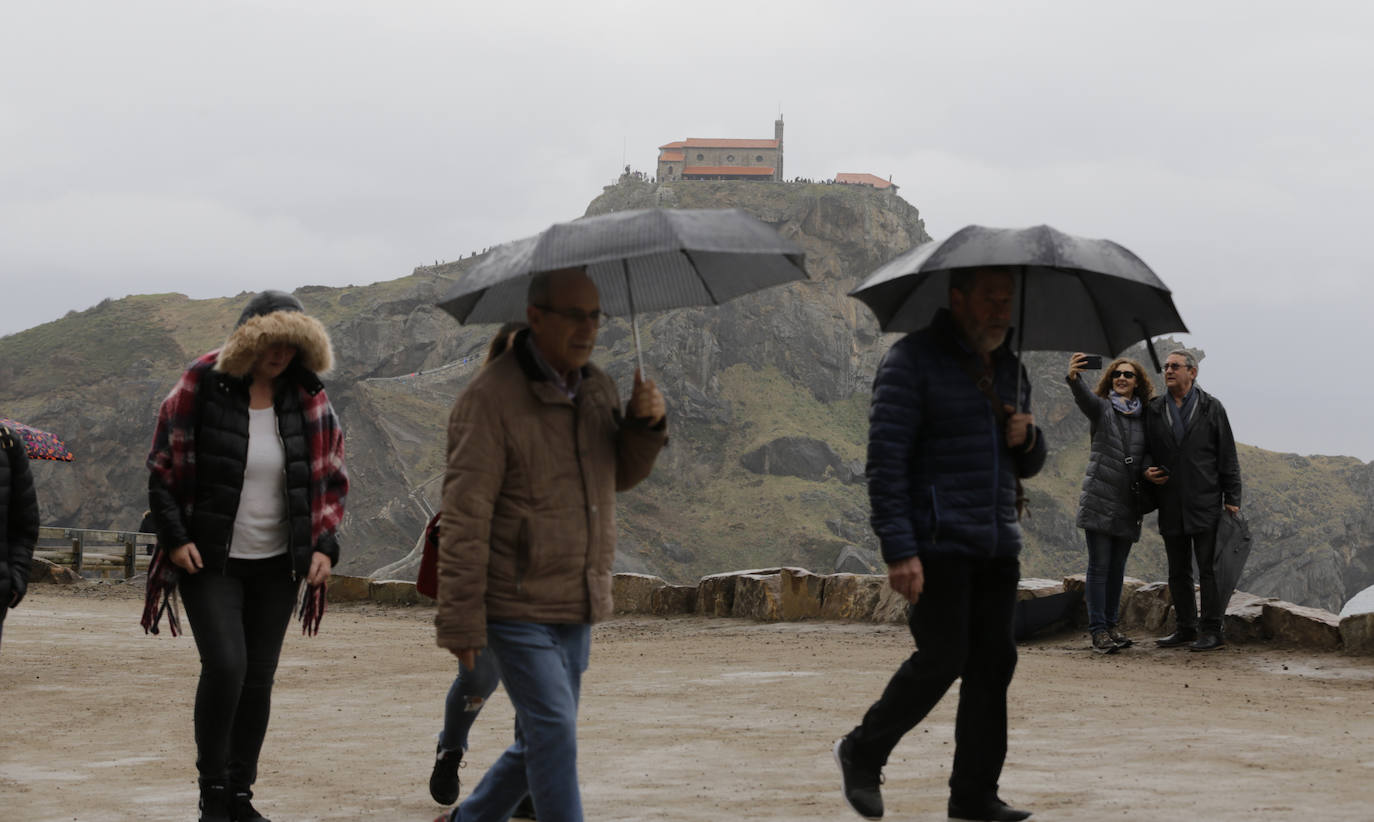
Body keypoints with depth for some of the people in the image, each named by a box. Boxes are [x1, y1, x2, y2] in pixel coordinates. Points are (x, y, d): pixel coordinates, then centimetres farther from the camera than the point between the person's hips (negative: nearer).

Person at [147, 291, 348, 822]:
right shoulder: (201, 388, -7)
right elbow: (162, 467, -1)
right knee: (225, 666, -16)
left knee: (258, 679, 4)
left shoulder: (308, 400, 3)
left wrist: (325, 546, 0)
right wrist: (174, 537, -9)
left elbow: (331, 478, 11)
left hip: (276, 563, 4)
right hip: (209, 560, -3)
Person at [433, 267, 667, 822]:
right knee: (553, 733, -13)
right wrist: (461, 623, -19)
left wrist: (646, 423, -4)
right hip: (517, 607, -8)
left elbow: (622, 475, 18)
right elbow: (463, 519, -17)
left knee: (543, 742, 15)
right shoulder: (491, 397, -16)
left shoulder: (597, 387, 8)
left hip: (576, 609, 8)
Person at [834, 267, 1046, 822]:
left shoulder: (1010, 368, 17)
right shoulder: (913, 360, -7)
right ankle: (863, 753, 12)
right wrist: (899, 550, -20)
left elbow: (1027, 466, 25)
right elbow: (885, 459, -13)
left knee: (993, 663, 3)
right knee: (941, 659, -9)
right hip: (937, 543, -7)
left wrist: (1027, 439, -1)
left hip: (997, 547, 7)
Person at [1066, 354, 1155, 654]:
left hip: (1128, 503, 4)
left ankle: (1110, 626, 17)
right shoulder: (1101, 408, 1)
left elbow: (1146, 456, 15)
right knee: (1099, 565, -5)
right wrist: (1074, 377, -44)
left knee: (1117, 568, 9)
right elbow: (1083, 395, -21)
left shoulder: (1144, 417, 11)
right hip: (1100, 498, -4)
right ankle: (1098, 631, -6)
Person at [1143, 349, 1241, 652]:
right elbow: (1147, 451, 20)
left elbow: (1227, 456, 2)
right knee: (1178, 572, 9)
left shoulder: (1211, 408, 2)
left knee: (1208, 569, -5)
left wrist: (1232, 499, -3)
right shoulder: (1155, 411, 10)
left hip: (1205, 503, -4)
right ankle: (1185, 629, 18)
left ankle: (1211, 630, -2)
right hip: (1171, 507, 4)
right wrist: (1147, 471, -3)